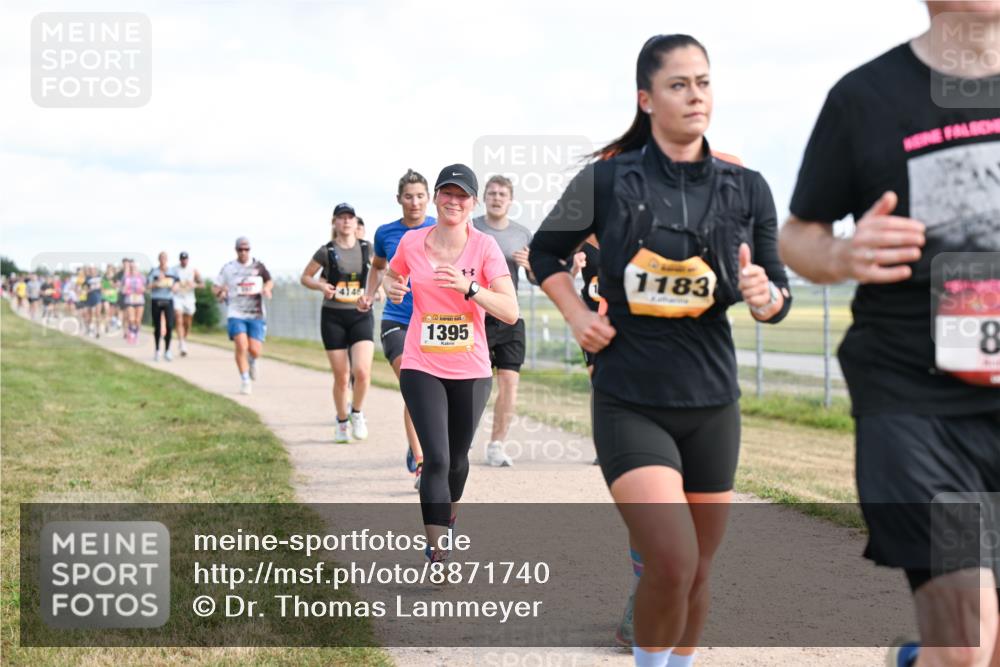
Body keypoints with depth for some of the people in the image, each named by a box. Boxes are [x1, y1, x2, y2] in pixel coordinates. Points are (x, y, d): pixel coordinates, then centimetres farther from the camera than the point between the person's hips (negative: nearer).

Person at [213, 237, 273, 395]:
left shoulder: (258, 266, 5)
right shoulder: (228, 269, 5)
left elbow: (269, 281, 20)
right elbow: (215, 287, 10)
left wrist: (267, 288, -2)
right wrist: (220, 292, -13)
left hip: (256, 315, 1)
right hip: (236, 314, -1)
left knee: (254, 350, -7)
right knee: (241, 346, -18)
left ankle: (253, 361, 32)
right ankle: (245, 381, -3)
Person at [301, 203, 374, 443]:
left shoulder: (366, 248, 3)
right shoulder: (327, 251, -3)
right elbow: (305, 277, 7)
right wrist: (321, 286, -12)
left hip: (361, 315, 1)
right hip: (333, 317, -1)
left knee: (362, 371, -18)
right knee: (341, 377, 1)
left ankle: (357, 413, 9)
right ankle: (342, 423, 23)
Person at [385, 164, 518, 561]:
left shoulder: (485, 247, -7)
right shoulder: (411, 243, -2)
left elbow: (511, 312, -15)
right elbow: (391, 275, 21)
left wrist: (468, 287, -28)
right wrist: (392, 287, -2)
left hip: (470, 371, 1)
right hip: (421, 368, 0)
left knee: (456, 458, 14)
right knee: (436, 458, -14)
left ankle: (448, 518, 44)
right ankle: (437, 552, -13)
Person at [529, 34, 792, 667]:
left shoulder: (746, 188, 1)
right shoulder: (608, 179, -5)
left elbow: (778, 294, 5)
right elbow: (546, 251, 11)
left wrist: (766, 296, -18)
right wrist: (579, 315, -4)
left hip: (711, 402, 3)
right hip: (629, 403, -3)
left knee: (698, 573, 13)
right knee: (671, 564, -19)